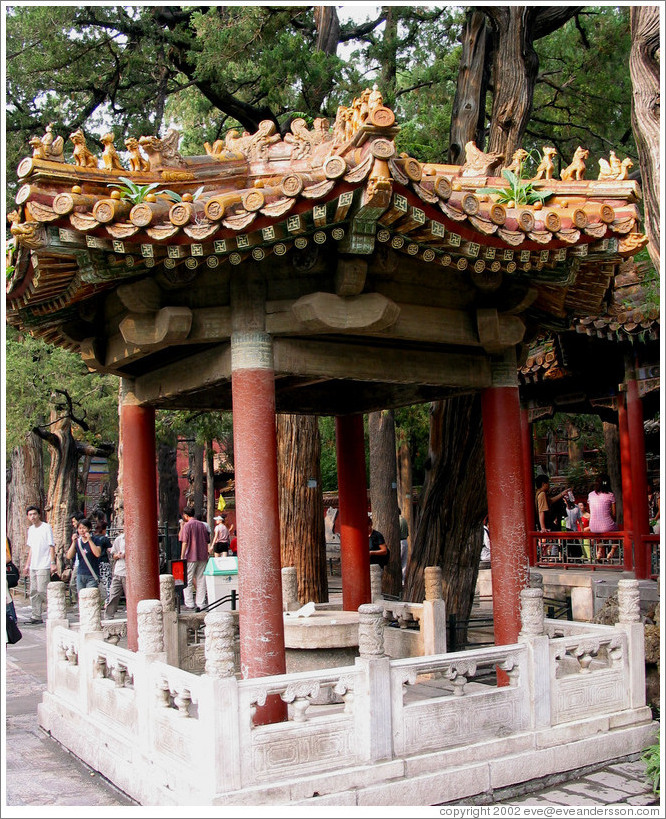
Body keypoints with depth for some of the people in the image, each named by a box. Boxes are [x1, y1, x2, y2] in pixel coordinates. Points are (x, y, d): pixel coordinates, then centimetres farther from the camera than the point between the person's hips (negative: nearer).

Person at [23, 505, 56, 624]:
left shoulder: (46, 527, -7)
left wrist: (52, 563, -15)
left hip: (44, 566, -7)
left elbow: (52, 546, -9)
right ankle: (36, 616, 11)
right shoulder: (30, 530, 14)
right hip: (33, 566, 7)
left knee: (42, 591, -12)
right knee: (33, 592, 6)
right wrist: (27, 565, 18)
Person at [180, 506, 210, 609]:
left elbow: (184, 542, -11)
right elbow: (207, 541, 14)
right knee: (201, 580, 8)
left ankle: (189, 604, 2)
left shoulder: (187, 525, -7)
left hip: (190, 557, -5)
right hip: (202, 557, 5)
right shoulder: (202, 525, 10)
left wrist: (182, 557, -6)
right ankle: (201, 604, 7)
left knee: (188, 581, 3)